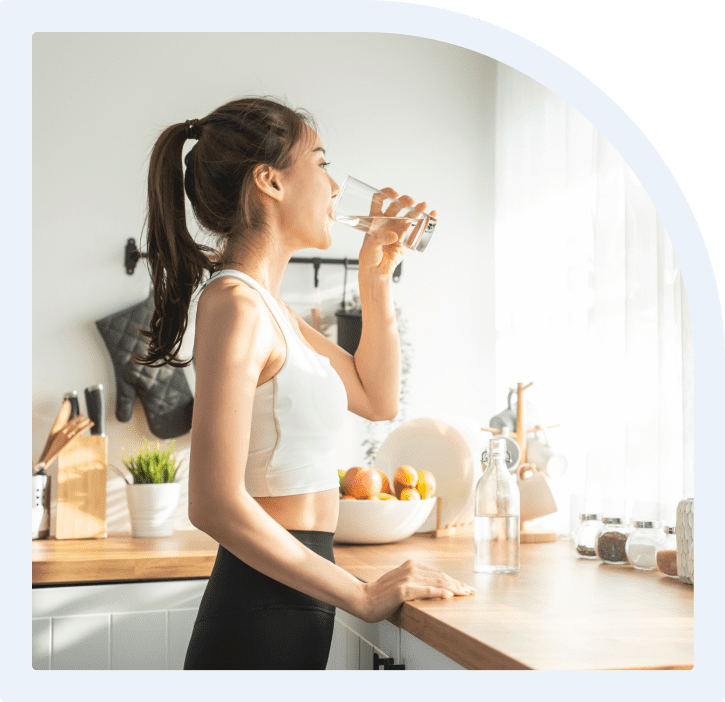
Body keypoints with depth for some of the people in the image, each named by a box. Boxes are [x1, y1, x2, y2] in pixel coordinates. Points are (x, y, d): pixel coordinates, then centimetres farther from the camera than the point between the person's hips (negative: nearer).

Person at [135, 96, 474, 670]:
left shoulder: (268, 305, 11)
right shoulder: (235, 304, -18)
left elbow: (377, 399, 21)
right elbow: (216, 504, -24)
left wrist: (377, 279, 11)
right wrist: (365, 596, -19)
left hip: (288, 611, 9)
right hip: (261, 623, -9)